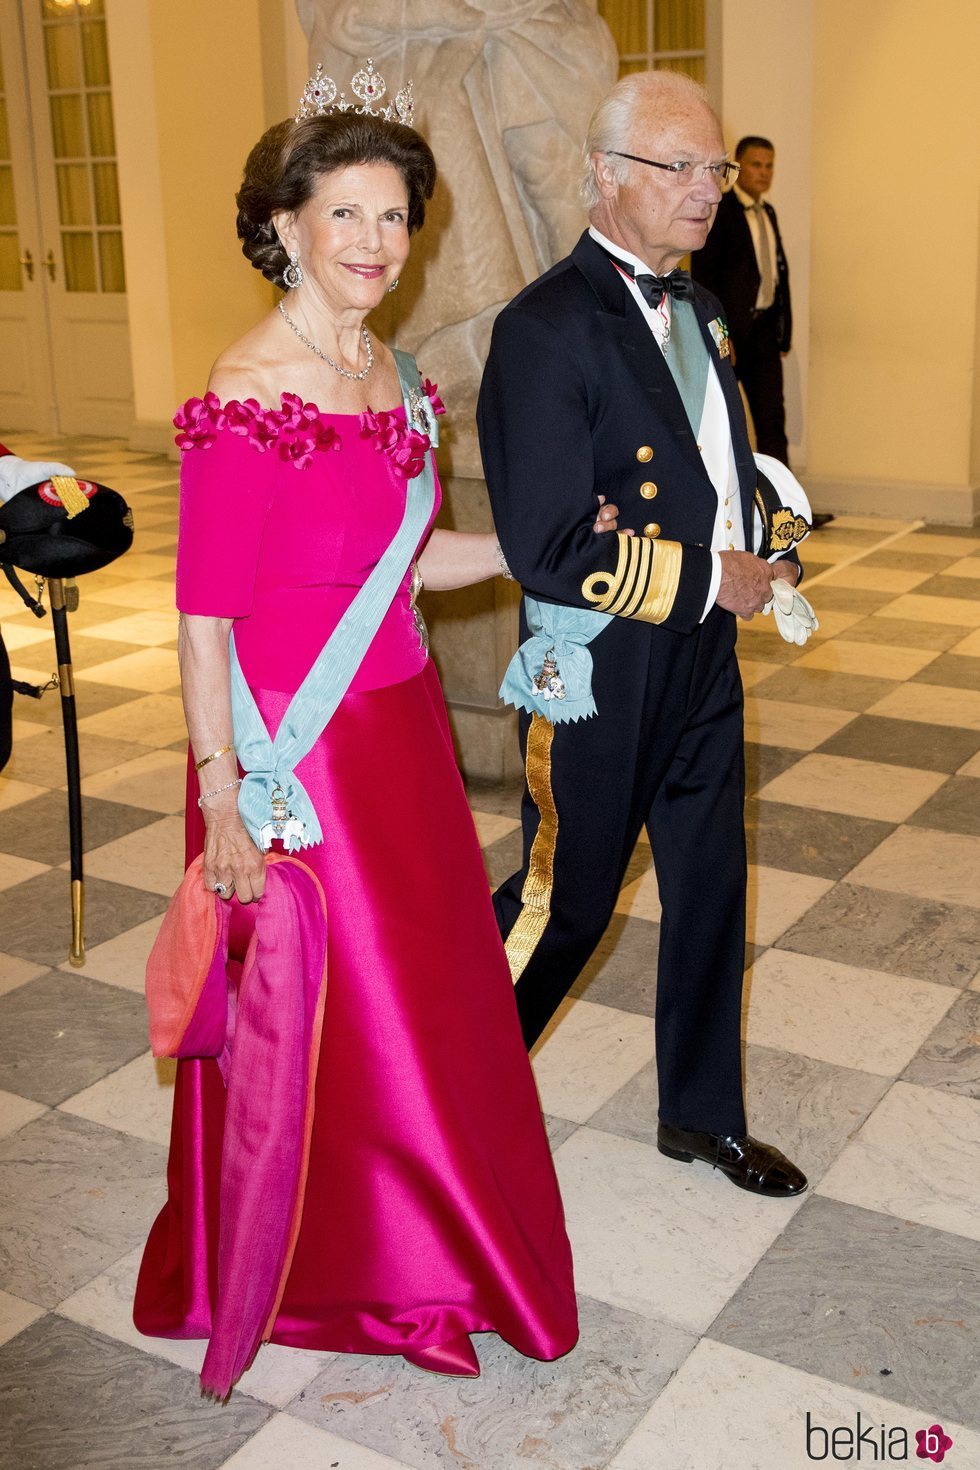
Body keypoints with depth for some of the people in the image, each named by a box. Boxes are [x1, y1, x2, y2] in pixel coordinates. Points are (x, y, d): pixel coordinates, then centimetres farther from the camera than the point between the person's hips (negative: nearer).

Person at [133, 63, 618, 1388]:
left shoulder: (391, 374, 6)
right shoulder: (247, 399, -18)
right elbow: (203, 624, -18)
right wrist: (223, 810, -18)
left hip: (400, 722, 8)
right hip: (296, 748, -7)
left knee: (433, 987, 18)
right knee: (329, 1012, 9)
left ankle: (424, 1226, 43)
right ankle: (341, 1268, 34)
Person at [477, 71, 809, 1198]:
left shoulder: (698, 310, 10)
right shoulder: (546, 329, -18)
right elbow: (546, 548, -24)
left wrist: (768, 545, 3)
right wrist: (708, 580, -17)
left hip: (701, 658, 8)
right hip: (597, 672, -8)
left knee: (710, 886, 16)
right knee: (564, 903, 7)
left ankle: (703, 1113, 35)